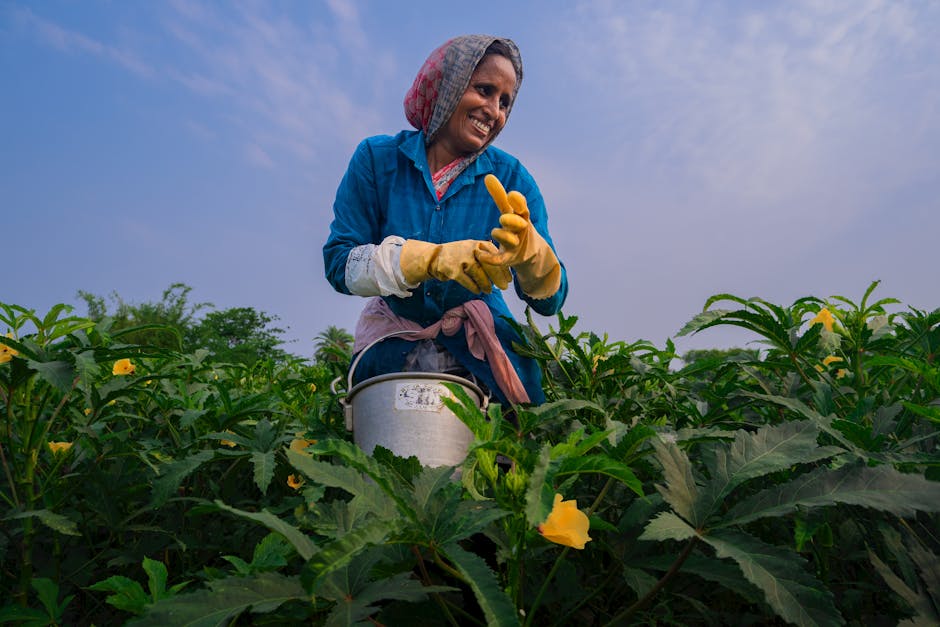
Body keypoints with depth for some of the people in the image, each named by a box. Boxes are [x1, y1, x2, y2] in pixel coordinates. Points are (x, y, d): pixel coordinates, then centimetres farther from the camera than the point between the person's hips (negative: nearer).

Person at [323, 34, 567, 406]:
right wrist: (432, 257, -27)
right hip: (393, 351, 0)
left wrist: (527, 248, -32)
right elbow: (338, 263, -12)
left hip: (481, 349, 1)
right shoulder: (378, 158, -5)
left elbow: (550, 301, -9)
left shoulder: (509, 178, -5)